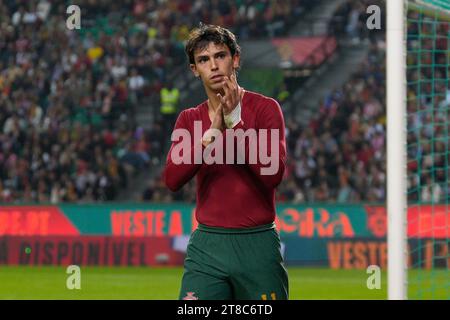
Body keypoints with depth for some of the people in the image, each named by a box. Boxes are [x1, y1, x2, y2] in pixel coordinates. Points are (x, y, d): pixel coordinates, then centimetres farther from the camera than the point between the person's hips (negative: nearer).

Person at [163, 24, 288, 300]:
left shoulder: (265, 108, 0)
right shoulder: (189, 119, 11)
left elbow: (273, 174, -13)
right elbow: (172, 179, -4)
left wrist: (235, 122, -16)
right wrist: (212, 132, -14)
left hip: (258, 245, -2)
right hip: (207, 246, 2)